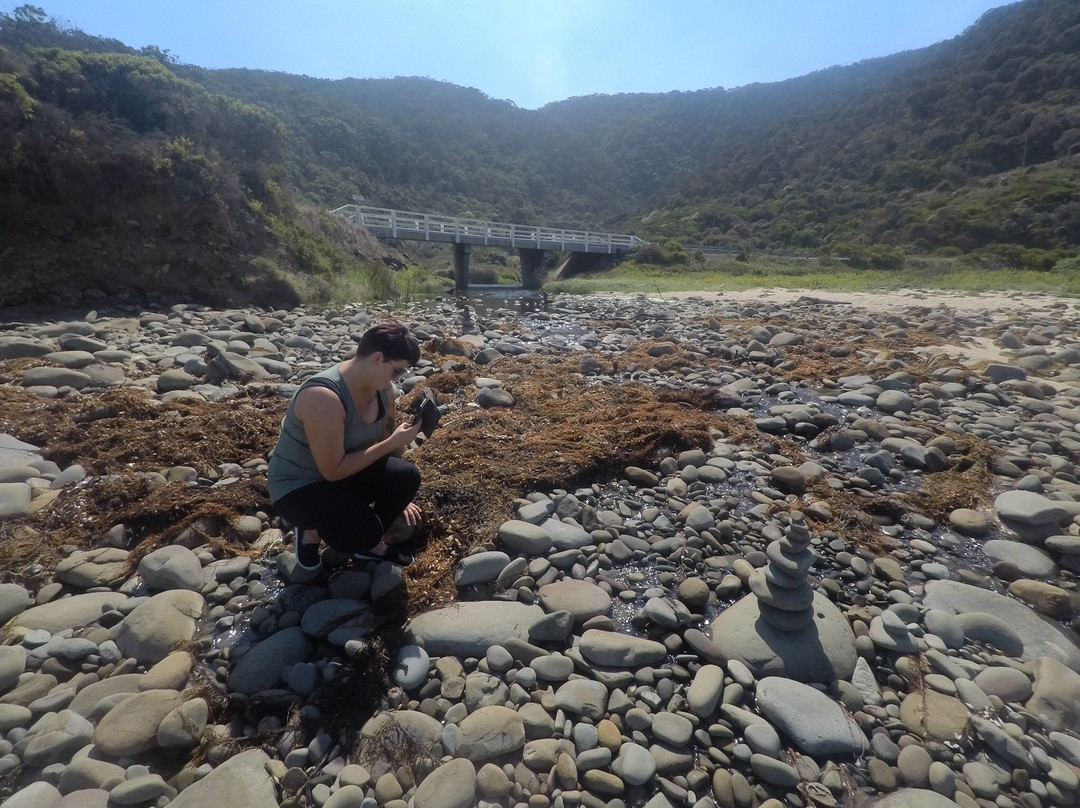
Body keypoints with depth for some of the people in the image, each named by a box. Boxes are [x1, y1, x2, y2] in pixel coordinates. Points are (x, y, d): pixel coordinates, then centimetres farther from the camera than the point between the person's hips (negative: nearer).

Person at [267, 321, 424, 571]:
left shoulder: (382, 386, -8)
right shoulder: (323, 397, -34)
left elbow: (385, 440, 5)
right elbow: (333, 471, -30)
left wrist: (397, 497, 10)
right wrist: (393, 443, -28)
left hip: (344, 471, 7)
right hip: (297, 486, -7)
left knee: (408, 477, -19)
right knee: (365, 531, -31)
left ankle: (373, 545, 6)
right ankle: (312, 530, 4)